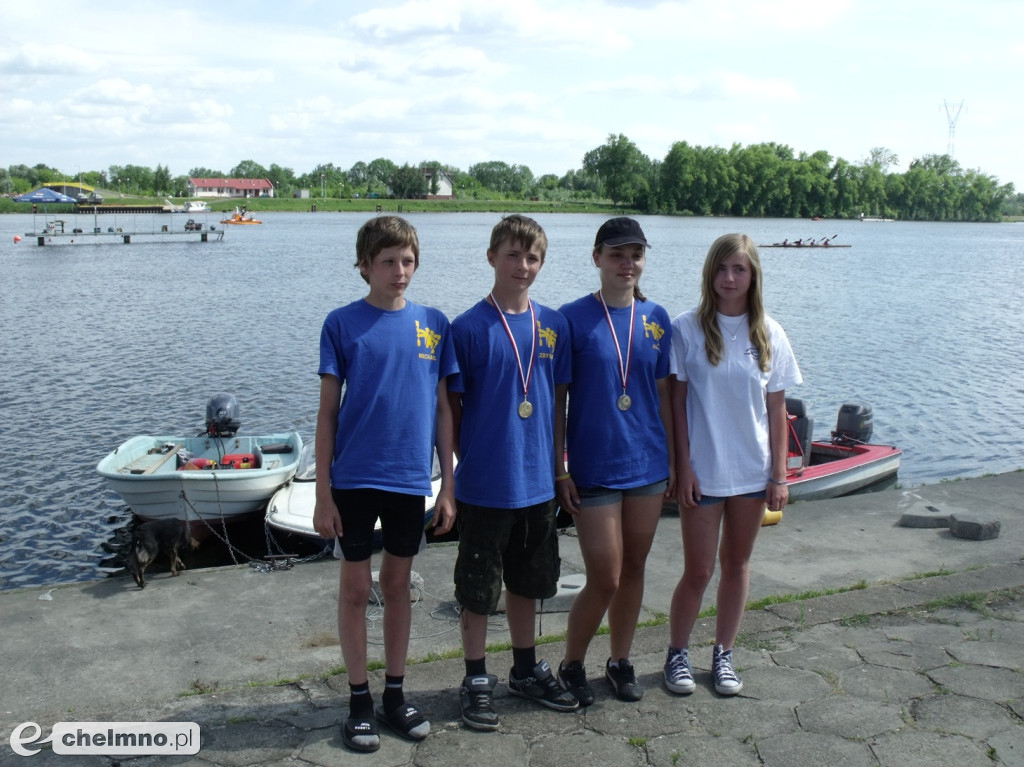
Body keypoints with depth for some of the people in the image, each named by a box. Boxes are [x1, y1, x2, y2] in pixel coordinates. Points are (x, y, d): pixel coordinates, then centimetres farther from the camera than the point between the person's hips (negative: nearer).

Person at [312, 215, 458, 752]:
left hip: (410, 480, 2)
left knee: (398, 586, 14)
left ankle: (395, 695, 27)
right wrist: (323, 492, -6)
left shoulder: (434, 324, 3)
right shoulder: (342, 324, -3)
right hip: (355, 480, -2)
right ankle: (360, 702, 22)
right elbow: (328, 411, -2)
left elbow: (443, 407, 6)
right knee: (355, 589, 7)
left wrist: (448, 485, 3)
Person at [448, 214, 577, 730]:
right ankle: (477, 679, 24)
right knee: (478, 587, 8)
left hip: (537, 481, 5)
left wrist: (559, 463, 9)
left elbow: (558, 400, 10)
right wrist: (459, 463, -8)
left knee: (528, 580, 18)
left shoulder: (553, 325, 4)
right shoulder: (468, 328, -9)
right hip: (484, 484, -4)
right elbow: (451, 406, -6)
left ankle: (526, 670, 35)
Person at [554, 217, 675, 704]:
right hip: (594, 469, -4)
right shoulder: (573, 318, -7)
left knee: (633, 570, 14)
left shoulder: (656, 319, 5)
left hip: (647, 465, 4)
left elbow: (663, 394, 11)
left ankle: (621, 661, 31)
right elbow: (556, 400, -6)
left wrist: (674, 460, 10)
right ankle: (571, 665, 21)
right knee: (604, 579, -1)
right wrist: (558, 470, -9)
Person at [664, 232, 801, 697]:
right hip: (702, 471, -3)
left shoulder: (768, 334, 1)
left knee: (737, 563, 14)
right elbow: (677, 402, -6)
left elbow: (776, 408, 4)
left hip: (752, 471, 3)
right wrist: (683, 466, -10)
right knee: (699, 570, 3)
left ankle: (723, 654, 29)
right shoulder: (687, 328, -8)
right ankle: (677, 653, 24)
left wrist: (779, 474, 2)